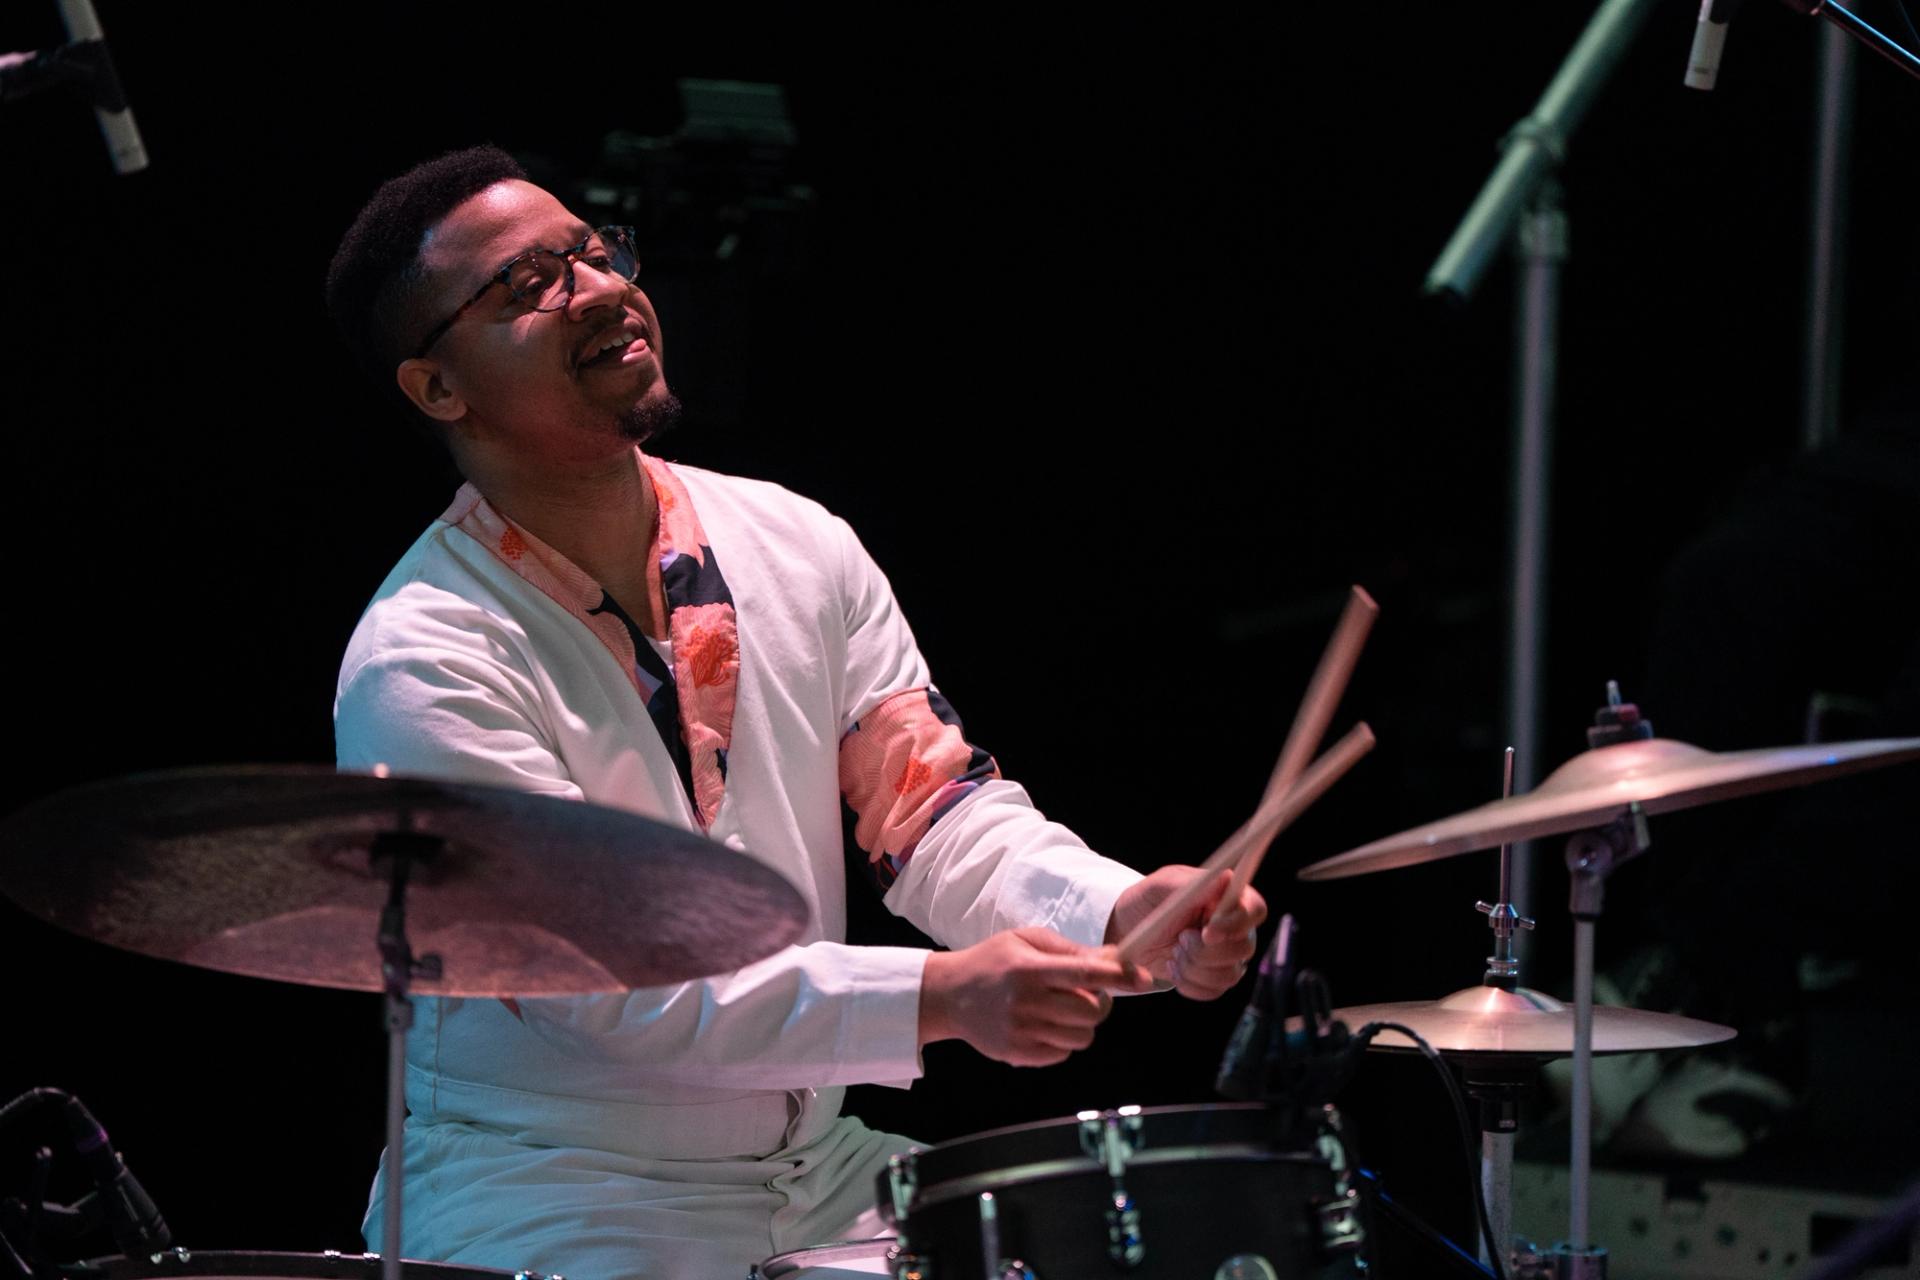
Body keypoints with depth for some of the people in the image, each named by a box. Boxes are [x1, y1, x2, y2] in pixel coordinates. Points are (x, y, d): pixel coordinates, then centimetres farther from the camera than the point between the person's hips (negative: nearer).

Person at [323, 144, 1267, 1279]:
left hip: (819, 1170, 6)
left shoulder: (796, 546, 6)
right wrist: (946, 996, -32)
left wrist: (1116, 915, -18)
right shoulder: (420, 667, -16)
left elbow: (941, 811, 4)